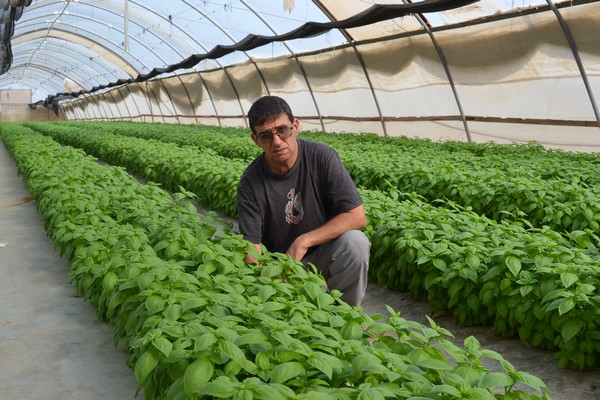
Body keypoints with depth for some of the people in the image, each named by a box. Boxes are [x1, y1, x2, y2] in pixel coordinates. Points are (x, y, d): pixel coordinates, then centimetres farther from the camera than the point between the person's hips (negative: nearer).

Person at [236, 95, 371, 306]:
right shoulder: (250, 183, -12)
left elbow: (357, 216, -16)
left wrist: (304, 241, -23)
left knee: (354, 242, -30)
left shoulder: (322, 157, -13)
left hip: (323, 255, 0)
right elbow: (252, 245, -15)